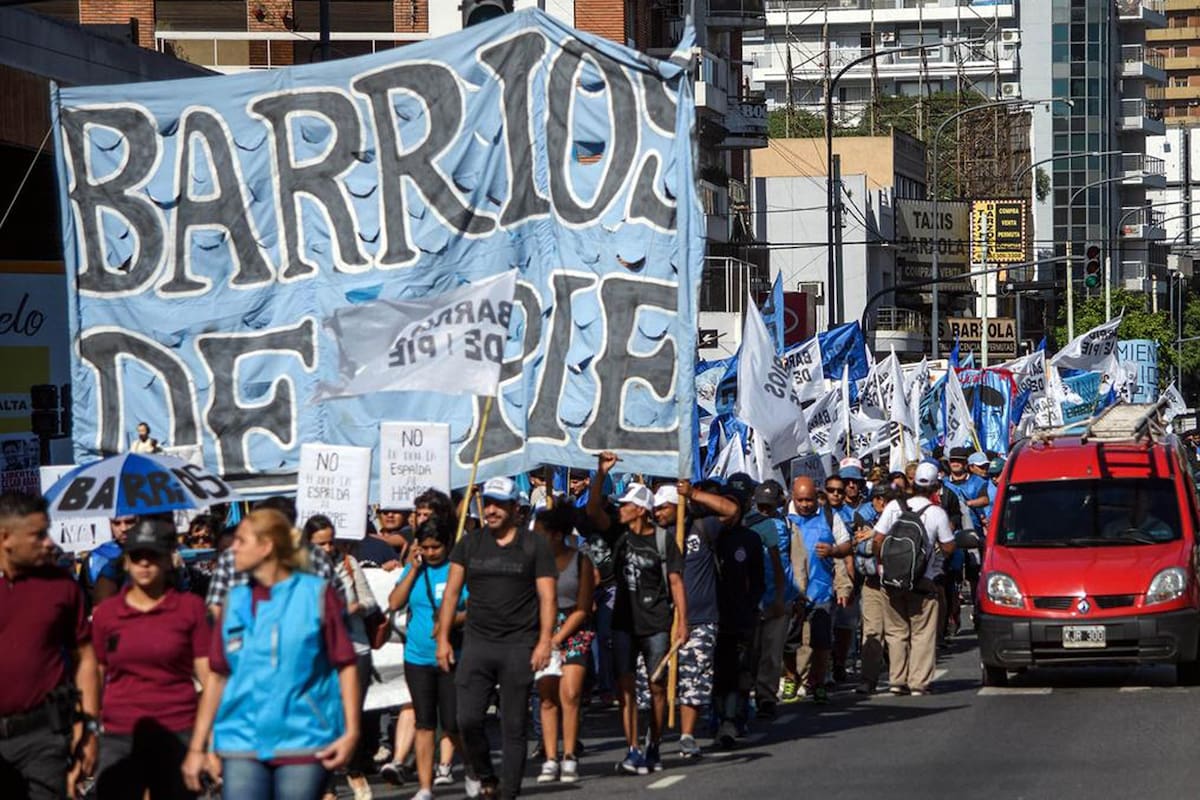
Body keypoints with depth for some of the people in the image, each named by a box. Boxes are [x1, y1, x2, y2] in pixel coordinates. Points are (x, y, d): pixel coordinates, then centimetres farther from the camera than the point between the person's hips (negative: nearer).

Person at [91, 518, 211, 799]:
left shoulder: (190, 607, 1)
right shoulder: (105, 613, 7)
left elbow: (207, 674, 0)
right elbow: (95, 678, 11)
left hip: (177, 735, -1)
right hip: (119, 739, 1)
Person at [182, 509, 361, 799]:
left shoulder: (317, 594, -1)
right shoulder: (235, 601, 10)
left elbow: (346, 666, -2)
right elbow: (217, 676, 12)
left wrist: (351, 732, -11)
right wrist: (197, 747, 9)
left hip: (303, 740, -3)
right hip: (243, 743, 3)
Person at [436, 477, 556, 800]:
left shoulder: (534, 546, 4)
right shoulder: (469, 544, 11)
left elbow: (547, 596, 0)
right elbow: (451, 592, 11)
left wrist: (545, 641, -11)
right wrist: (443, 638, 3)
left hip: (519, 646, -2)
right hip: (477, 642, 2)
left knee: (514, 725, 0)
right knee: (468, 719, -9)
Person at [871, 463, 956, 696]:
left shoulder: (895, 507, -2)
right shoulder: (937, 513, -8)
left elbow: (878, 540, -2)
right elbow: (948, 548, -3)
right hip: (924, 581, -3)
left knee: (896, 632, 12)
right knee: (922, 633, 3)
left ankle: (896, 681, 11)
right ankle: (919, 683, -1)